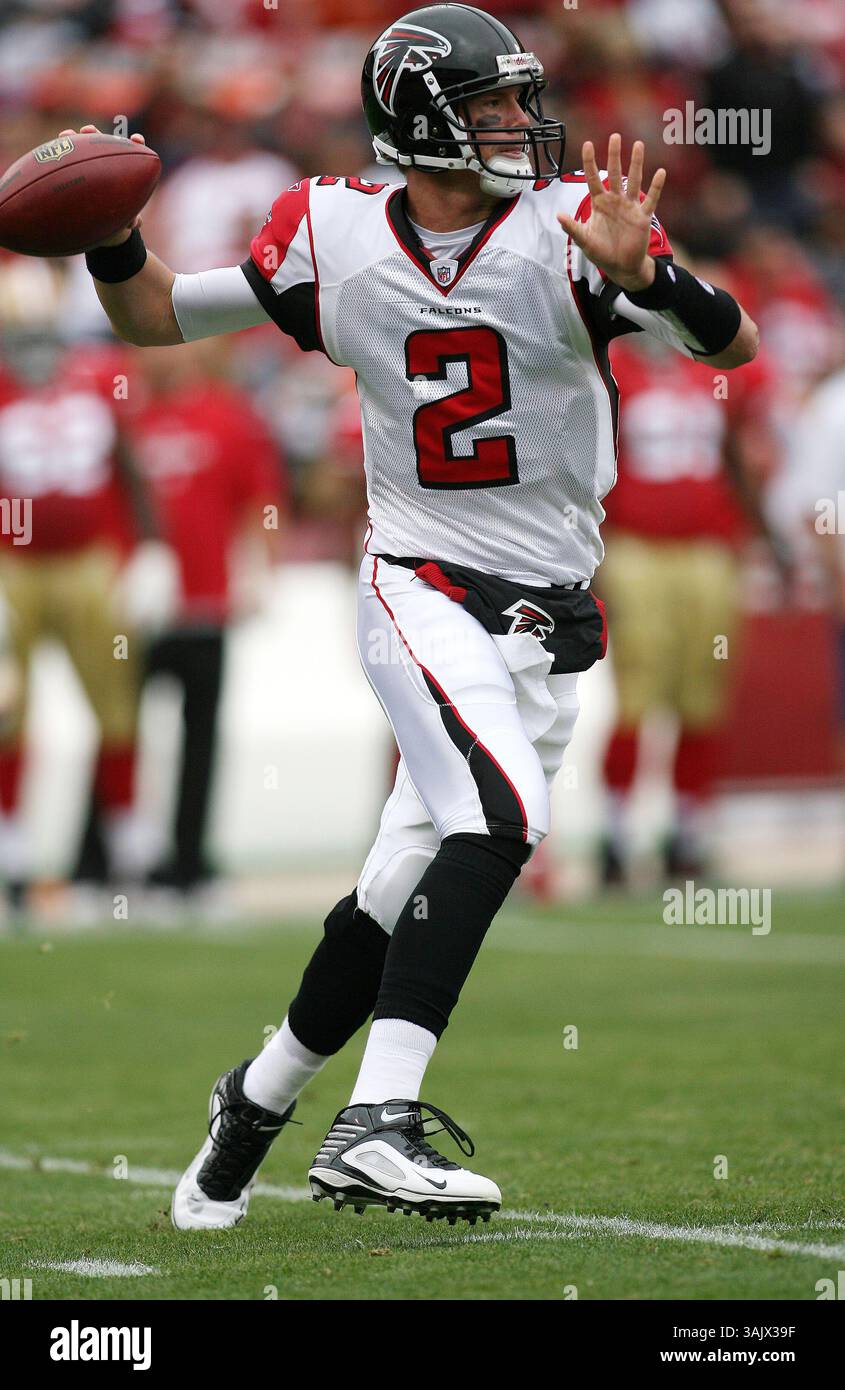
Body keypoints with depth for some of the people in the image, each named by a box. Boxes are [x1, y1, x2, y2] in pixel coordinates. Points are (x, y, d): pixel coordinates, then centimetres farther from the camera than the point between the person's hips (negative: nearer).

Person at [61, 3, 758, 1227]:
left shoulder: (565, 228, -6)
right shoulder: (334, 237, -2)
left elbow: (737, 346, -14)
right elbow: (157, 318, 9)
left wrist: (641, 276, -33)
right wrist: (111, 241, -11)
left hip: (549, 622, 2)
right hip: (421, 588, -2)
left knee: (404, 897, 7)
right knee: (502, 817, -27)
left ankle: (260, 1100, 30)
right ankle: (377, 1127, -30)